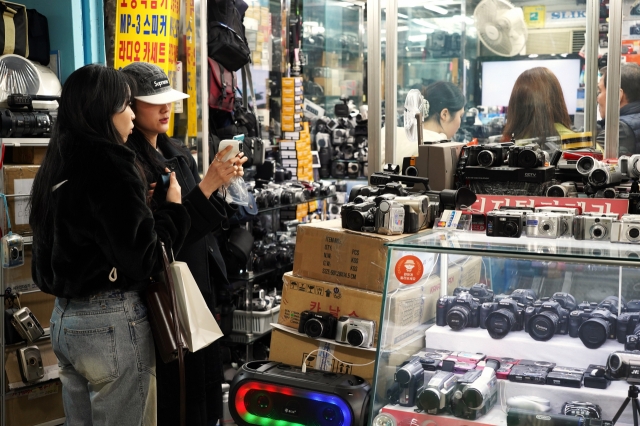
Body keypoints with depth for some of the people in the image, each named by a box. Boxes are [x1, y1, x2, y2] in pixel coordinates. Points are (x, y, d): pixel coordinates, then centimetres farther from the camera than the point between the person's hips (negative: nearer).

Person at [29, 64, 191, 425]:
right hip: (112, 322, -8)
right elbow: (144, 258, -19)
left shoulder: (57, 165, 8)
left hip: (64, 318, 8)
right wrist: (173, 207, -5)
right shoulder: (110, 164, -17)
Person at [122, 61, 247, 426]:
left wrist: (222, 181, -5)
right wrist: (208, 184, -24)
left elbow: (208, 219, 12)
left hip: (201, 280, 8)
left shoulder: (177, 153, 11)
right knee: (176, 380, 1)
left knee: (205, 373, 15)